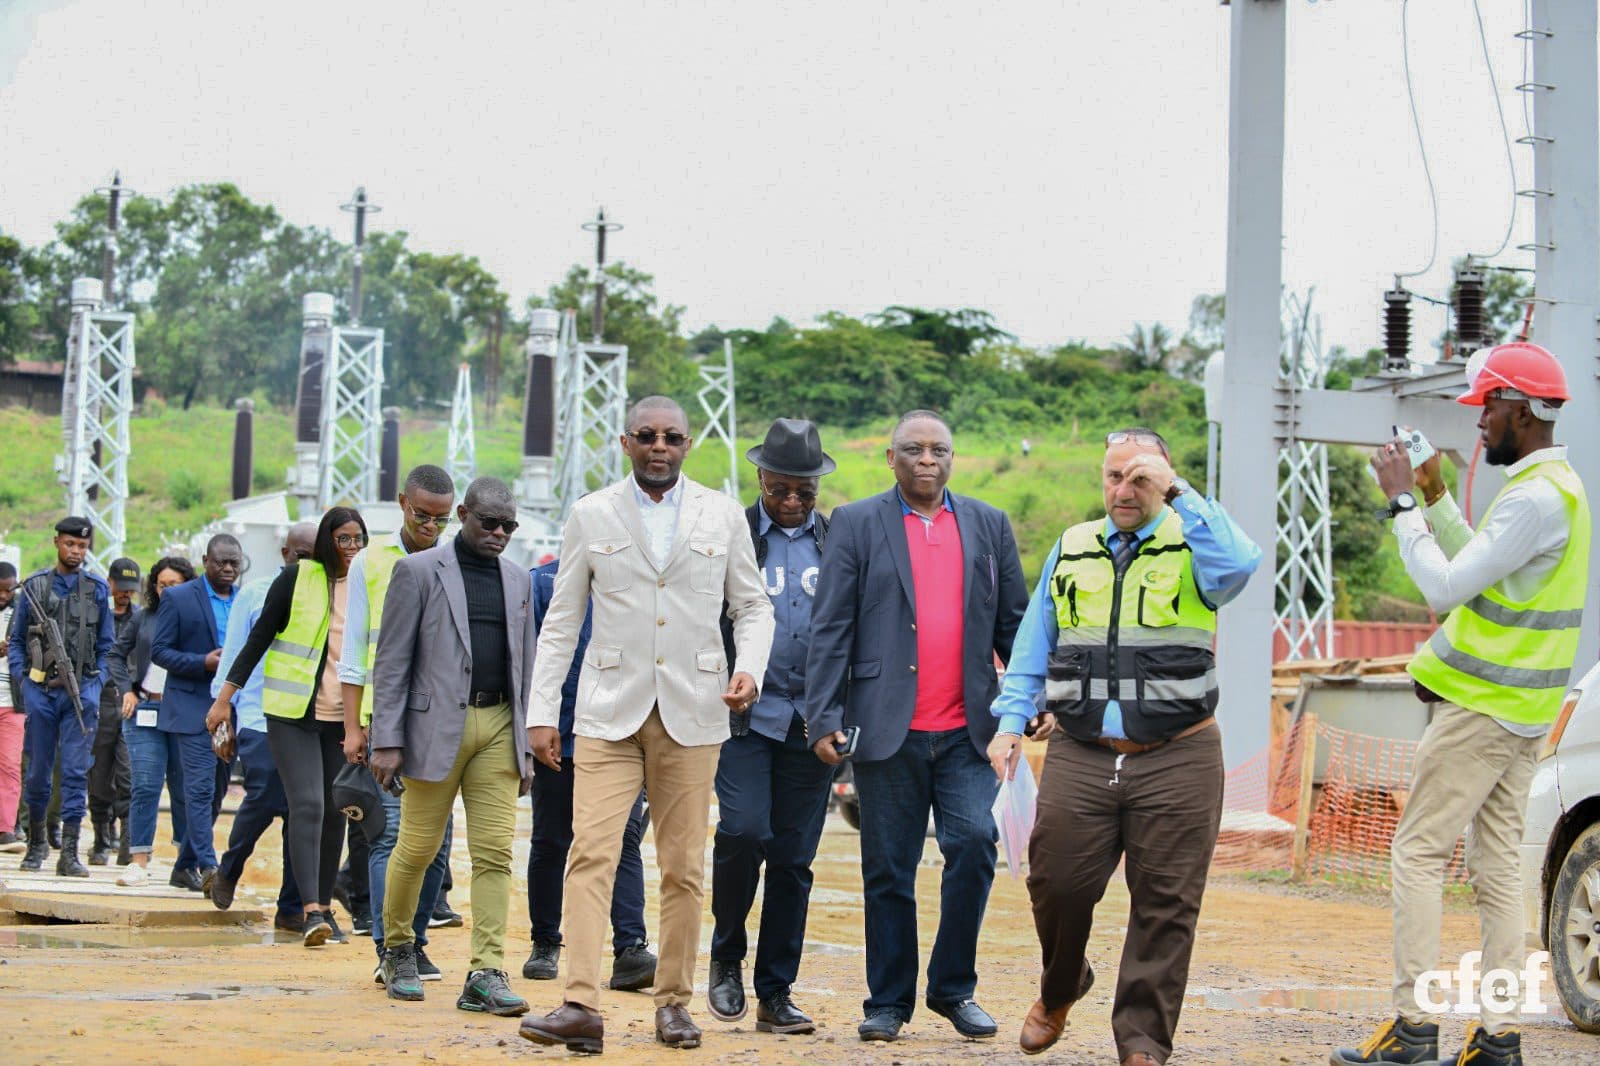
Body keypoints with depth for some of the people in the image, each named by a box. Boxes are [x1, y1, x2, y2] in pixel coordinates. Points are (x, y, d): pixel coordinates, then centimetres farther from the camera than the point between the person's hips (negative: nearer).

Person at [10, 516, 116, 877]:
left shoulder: (97, 589, 7)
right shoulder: (34, 586, 6)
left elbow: (105, 645, 11)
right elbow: (16, 640, 10)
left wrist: (96, 684, 2)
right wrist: (21, 678, -1)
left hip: (82, 690, 0)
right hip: (40, 689, 0)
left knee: (76, 771, -7)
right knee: (38, 770, 8)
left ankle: (69, 852, -8)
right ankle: (37, 840, 25)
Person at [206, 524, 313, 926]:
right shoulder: (255, 595, 6)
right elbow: (233, 658, 8)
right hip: (261, 719, -2)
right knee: (265, 799, -11)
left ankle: (292, 907, 8)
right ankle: (228, 870, 19)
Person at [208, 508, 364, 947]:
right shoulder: (297, 578, -1)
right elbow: (260, 637, 1)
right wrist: (225, 696, -1)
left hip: (343, 716, 4)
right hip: (292, 712, -4)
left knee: (335, 812, 6)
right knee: (307, 805, -14)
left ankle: (325, 907, 17)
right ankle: (311, 911, -18)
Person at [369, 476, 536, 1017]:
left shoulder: (517, 578, 14)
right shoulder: (419, 570, -1)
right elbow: (391, 662, -4)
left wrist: (527, 746, 12)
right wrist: (386, 740, -10)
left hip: (499, 727, 4)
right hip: (436, 725, -4)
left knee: (494, 852, -4)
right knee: (418, 847, 2)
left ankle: (486, 973, -5)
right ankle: (398, 951, 24)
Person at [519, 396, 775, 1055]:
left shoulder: (723, 516, 8)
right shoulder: (591, 516, 7)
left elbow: (752, 606, 13)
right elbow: (562, 621, 9)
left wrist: (750, 668, -7)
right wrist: (541, 712, 3)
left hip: (692, 714, 1)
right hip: (610, 712, -1)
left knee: (684, 868, 3)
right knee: (591, 855, -12)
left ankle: (674, 1002, 14)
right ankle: (581, 1006, -16)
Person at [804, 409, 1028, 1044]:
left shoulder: (989, 526, 12)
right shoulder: (856, 524, 4)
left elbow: (1014, 624, 13)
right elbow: (830, 628, 0)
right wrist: (823, 717, -7)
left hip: (967, 729, 1)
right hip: (888, 729, -1)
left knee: (974, 844, -11)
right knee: (889, 870, 3)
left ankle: (954, 988, 5)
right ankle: (888, 1001, 14)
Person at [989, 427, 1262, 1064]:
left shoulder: (1191, 547, 4)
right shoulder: (1071, 551, 15)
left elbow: (1237, 566, -21)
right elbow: (1033, 646, 19)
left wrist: (1176, 492, -18)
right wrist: (1010, 723, 8)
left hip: (1175, 762, -2)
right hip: (1079, 757, 3)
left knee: (1165, 906, -1)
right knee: (1058, 886, 1)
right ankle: (1059, 992, 30)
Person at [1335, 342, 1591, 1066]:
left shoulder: (1537, 498, -20)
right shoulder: (1557, 486, 14)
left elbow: (1446, 585, -21)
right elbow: (1479, 566, 22)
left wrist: (1401, 504, -12)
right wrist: (1433, 496, 17)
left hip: (1483, 707, -10)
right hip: (1519, 708, 10)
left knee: (1419, 852, -5)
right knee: (1496, 865, 9)